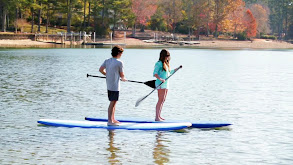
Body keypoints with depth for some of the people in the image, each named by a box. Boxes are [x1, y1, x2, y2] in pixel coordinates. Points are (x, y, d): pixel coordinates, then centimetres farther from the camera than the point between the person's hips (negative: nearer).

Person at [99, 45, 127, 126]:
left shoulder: (107, 61, 7)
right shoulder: (119, 62, -12)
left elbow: (100, 70, 4)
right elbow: (122, 75, -5)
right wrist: (123, 79, 17)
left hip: (109, 85, 8)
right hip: (115, 86, -8)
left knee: (113, 102, 17)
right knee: (112, 103, -5)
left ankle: (113, 119, 24)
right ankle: (109, 121, -4)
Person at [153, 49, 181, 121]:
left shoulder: (166, 64, 18)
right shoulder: (159, 63, -9)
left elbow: (170, 72, 32)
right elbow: (155, 73, -17)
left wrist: (177, 68, 29)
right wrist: (160, 79, -32)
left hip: (166, 84, 9)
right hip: (161, 84, -9)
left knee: (163, 100, 9)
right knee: (161, 100, -13)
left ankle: (159, 116, 13)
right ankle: (157, 117, -15)